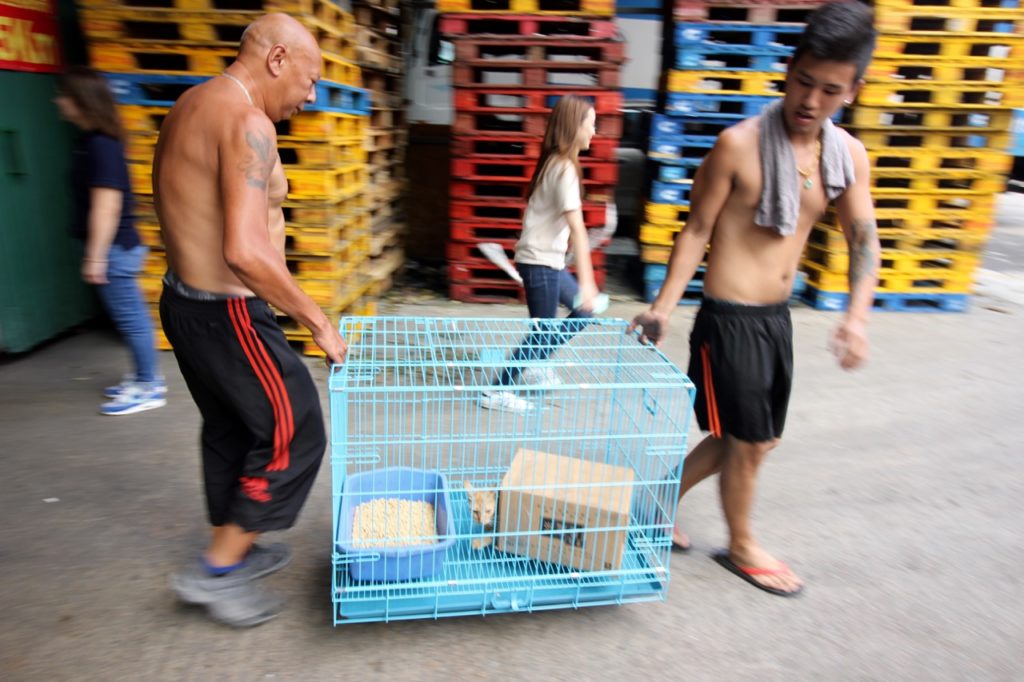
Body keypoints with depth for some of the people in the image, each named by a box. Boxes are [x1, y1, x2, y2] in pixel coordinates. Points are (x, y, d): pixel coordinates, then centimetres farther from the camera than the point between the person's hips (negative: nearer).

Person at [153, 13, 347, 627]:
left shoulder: (190, 108, 13)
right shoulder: (247, 122, -20)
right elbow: (245, 251, -30)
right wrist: (319, 321, -21)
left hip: (183, 300, 10)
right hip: (228, 315, -10)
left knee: (230, 429, 21)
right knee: (294, 433, 2)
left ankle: (234, 550, 39)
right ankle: (217, 570, 14)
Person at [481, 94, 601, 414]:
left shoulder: (553, 162, 10)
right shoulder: (565, 168, -18)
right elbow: (577, 228, -25)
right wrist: (587, 281, -28)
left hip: (547, 258, 9)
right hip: (540, 261, -9)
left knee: (584, 311, 17)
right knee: (543, 331, 0)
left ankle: (534, 365, 26)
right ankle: (497, 391, 10)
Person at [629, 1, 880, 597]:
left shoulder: (849, 156, 4)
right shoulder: (740, 144, -14)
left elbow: (865, 241, 3)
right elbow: (697, 229, -10)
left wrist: (857, 318, -12)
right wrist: (664, 307, -17)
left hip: (777, 318, 7)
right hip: (729, 319, -7)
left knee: (757, 438, 17)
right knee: (747, 442, 6)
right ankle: (742, 548, 32)